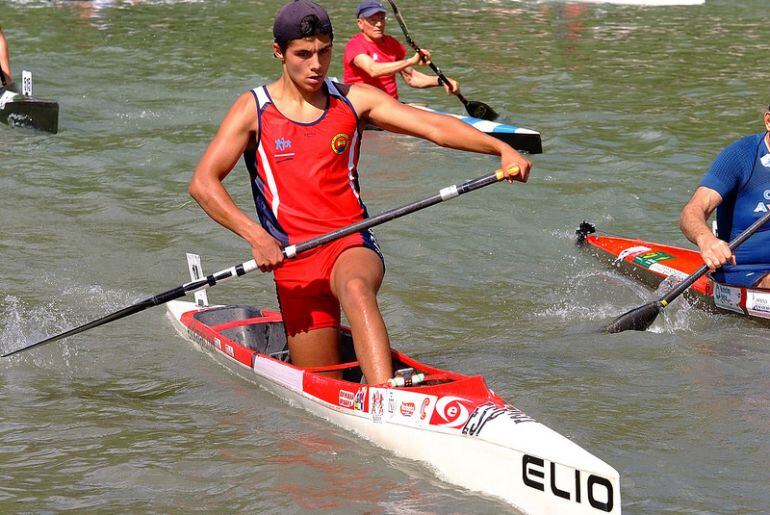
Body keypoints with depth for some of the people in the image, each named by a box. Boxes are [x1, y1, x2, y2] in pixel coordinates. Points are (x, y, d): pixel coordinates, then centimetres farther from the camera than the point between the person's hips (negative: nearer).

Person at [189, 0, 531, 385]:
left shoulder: (354, 100, 6)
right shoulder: (254, 110, 1)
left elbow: (434, 127, -4)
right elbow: (203, 183, -8)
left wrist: (502, 149, -20)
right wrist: (255, 236, -22)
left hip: (352, 246, 0)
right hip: (294, 260, 0)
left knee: (356, 289, -37)